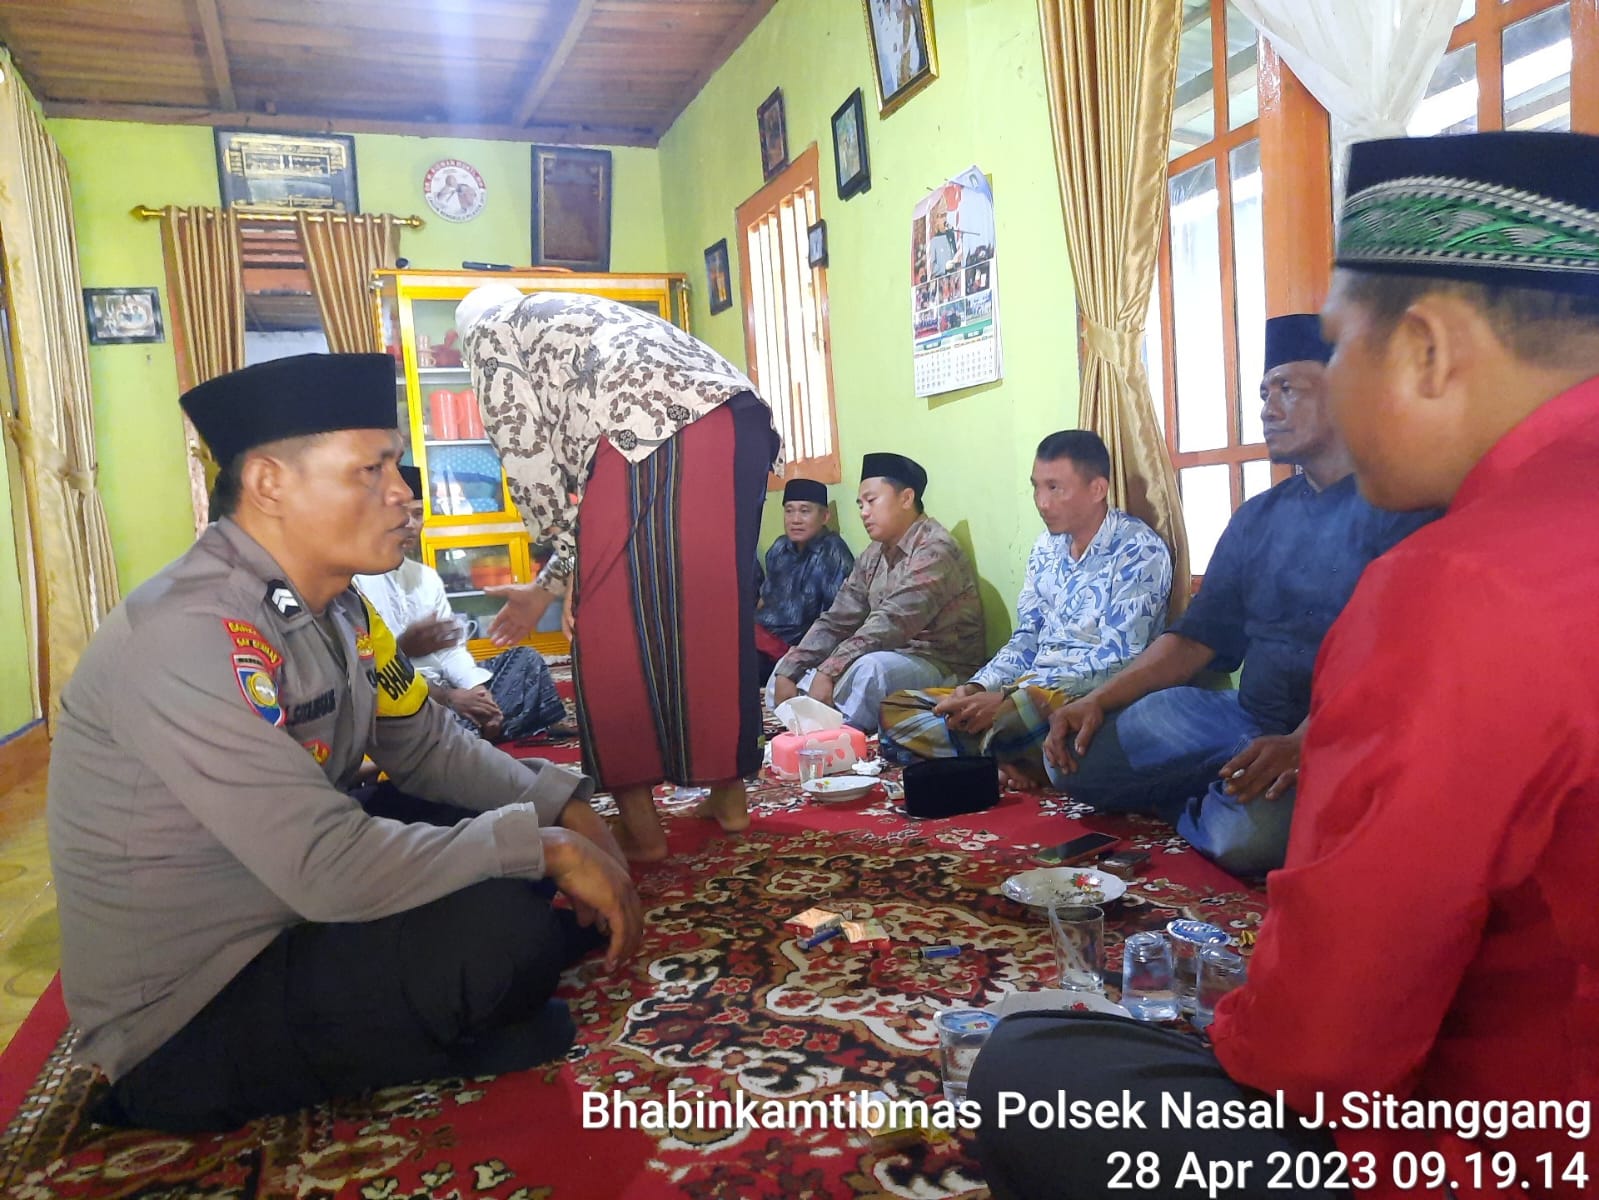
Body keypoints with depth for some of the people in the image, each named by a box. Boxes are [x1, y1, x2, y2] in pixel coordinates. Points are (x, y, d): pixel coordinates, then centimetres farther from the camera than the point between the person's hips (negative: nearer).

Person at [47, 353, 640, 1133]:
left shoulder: (336, 606, -1)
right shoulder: (188, 635, -28)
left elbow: (425, 748, 7)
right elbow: (329, 870, -33)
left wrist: (562, 807, -7)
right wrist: (541, 844, -25)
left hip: (289, 923, 9)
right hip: (189, 1021, -8)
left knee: (509, 828, 6)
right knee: (509, 929, -25)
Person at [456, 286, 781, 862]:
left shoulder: (490, 331, 22)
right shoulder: (585, 321, 42)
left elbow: (529, 456, 7)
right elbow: (582, 476, 37)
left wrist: (563, 558, 16)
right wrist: (549, 584, 39)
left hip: (651, 429, -8)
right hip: (741, 422, 8)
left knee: (614, 626, 3)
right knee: (716, 614, 15)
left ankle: (639, 822, 10)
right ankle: (729, 794, 25)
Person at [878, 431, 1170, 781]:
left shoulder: (1139, 551, -10)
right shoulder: (1047, 547, 13)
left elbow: (1118, 659, -18)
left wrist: (1004, 698, -24)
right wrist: (977, 687, -5)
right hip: (1028, 690, 8)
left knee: (1013, 716, -41)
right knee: (895, 712, -3)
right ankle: (1004, 760, -18)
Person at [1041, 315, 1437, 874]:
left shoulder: (1396, 504, -8)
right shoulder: (1258, 517, 14)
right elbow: (1196, 637, 11)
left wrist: (1302, 744, -33)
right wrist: (1099, 700, -2)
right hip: (1243, 718, 6)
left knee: (1249, 837, -36)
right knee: (1075, 759, -7)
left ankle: (1204, 810, -2)